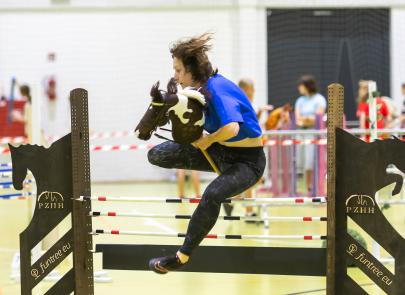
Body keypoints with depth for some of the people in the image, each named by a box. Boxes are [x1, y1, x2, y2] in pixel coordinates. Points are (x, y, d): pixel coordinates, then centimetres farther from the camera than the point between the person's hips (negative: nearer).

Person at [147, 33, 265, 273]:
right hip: (220, 152, 9)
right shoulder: (201, 88, 0)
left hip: (247, 160, -9)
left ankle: (183, 257, -25)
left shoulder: (217, 88, -25)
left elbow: (231, 129, -39)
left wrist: (207, 141, -22)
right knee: (157, 155, 5)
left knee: (212, 195, -38)